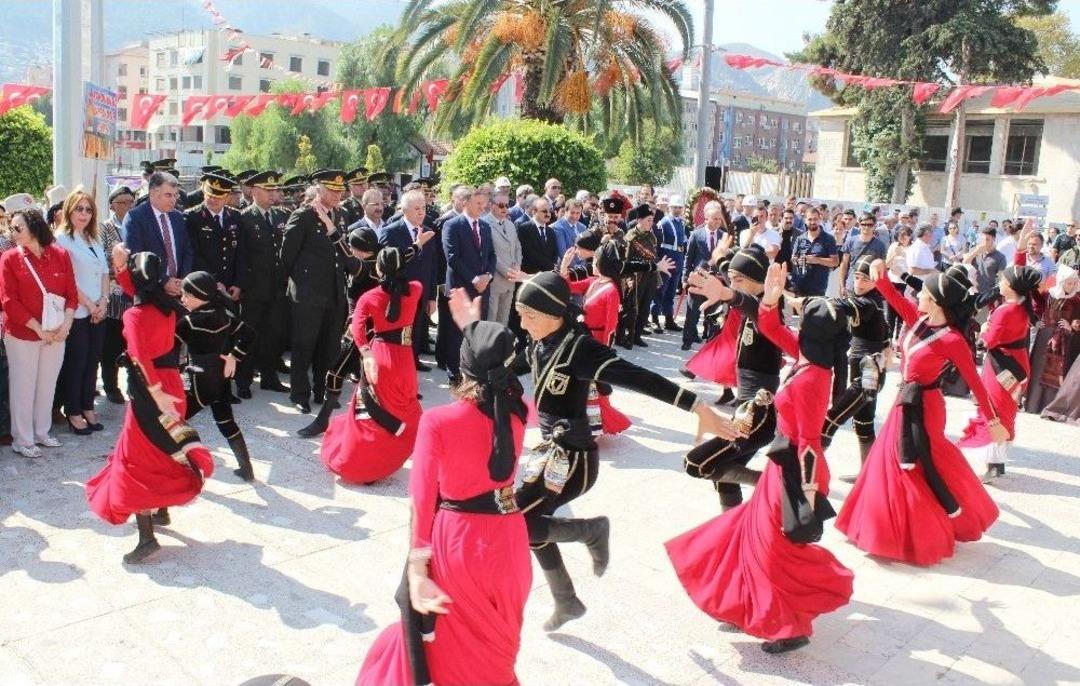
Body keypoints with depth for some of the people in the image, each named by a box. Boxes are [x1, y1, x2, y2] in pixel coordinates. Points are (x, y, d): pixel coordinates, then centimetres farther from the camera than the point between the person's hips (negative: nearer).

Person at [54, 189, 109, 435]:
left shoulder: (95, 238, 13)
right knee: (76, 362, 2)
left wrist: (103, 300, -2)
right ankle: (73, 412, 13)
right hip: (76, 312, -6)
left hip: (98, 311, 6)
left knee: (93, 360, 10)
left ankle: (88, 407, 22)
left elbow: (105, 271, 12)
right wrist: (88, 305, -11)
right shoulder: (61, 238, -8)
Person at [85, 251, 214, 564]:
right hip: (172, 383, 7)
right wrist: (121, 265, 9)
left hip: (149, 392, -7)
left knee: (136, 460, 1)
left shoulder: (134, 315, -18)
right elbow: (138, 292, 20)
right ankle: (162, 511, 38)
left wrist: (156, 394, -27)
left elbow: (140, 358, -28)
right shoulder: (168, 306, 2)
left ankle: (147, 537, -1)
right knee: (162, 451, 24)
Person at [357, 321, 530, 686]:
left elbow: (423, 501, -17)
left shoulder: (437, 422, -18)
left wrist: (417, 569, -12)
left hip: (455, 538, -3)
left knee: (448, 643, 20)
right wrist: (470, 321, 26)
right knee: (495, 641, 26)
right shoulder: (518, 413, -6)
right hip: (508, 536, 4)